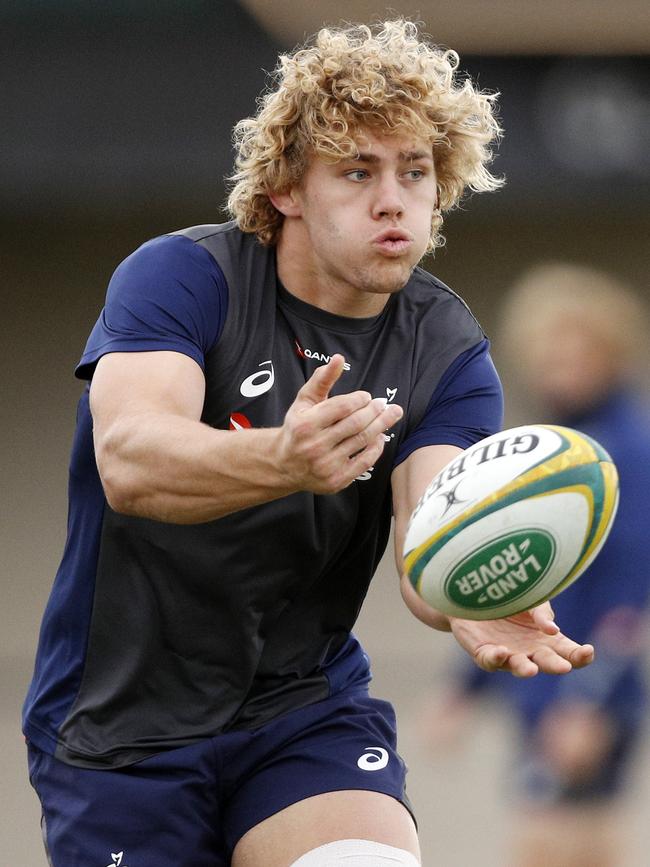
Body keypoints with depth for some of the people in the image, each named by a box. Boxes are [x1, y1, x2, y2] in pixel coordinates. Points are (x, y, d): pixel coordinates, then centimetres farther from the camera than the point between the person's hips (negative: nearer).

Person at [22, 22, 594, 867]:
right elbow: (128, 461, -30)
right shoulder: (180, 275, -12)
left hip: (306, 706, 2)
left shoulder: (447, 349, 0)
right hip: (120, 726, -2)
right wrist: (284, 460, -50)